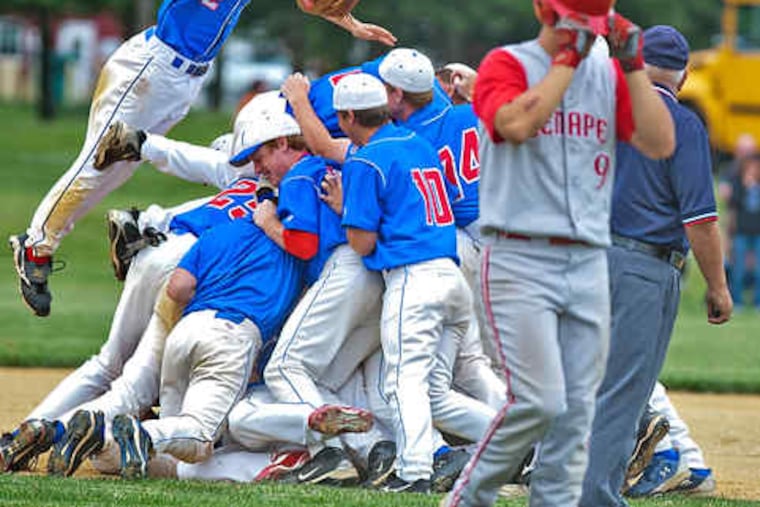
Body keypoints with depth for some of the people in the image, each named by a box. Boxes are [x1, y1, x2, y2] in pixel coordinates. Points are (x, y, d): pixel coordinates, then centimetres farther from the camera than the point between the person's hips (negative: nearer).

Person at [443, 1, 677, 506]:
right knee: (539, 401, -14)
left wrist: (633, 65, -4)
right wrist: (569, 57, -15)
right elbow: (517, 123, -22)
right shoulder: (506, 64, -1)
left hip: (589, 264, 5)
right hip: (520, 260, -5)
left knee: (577, 409, 2)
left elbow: (661, 144, 1)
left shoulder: (609, 76, 13)